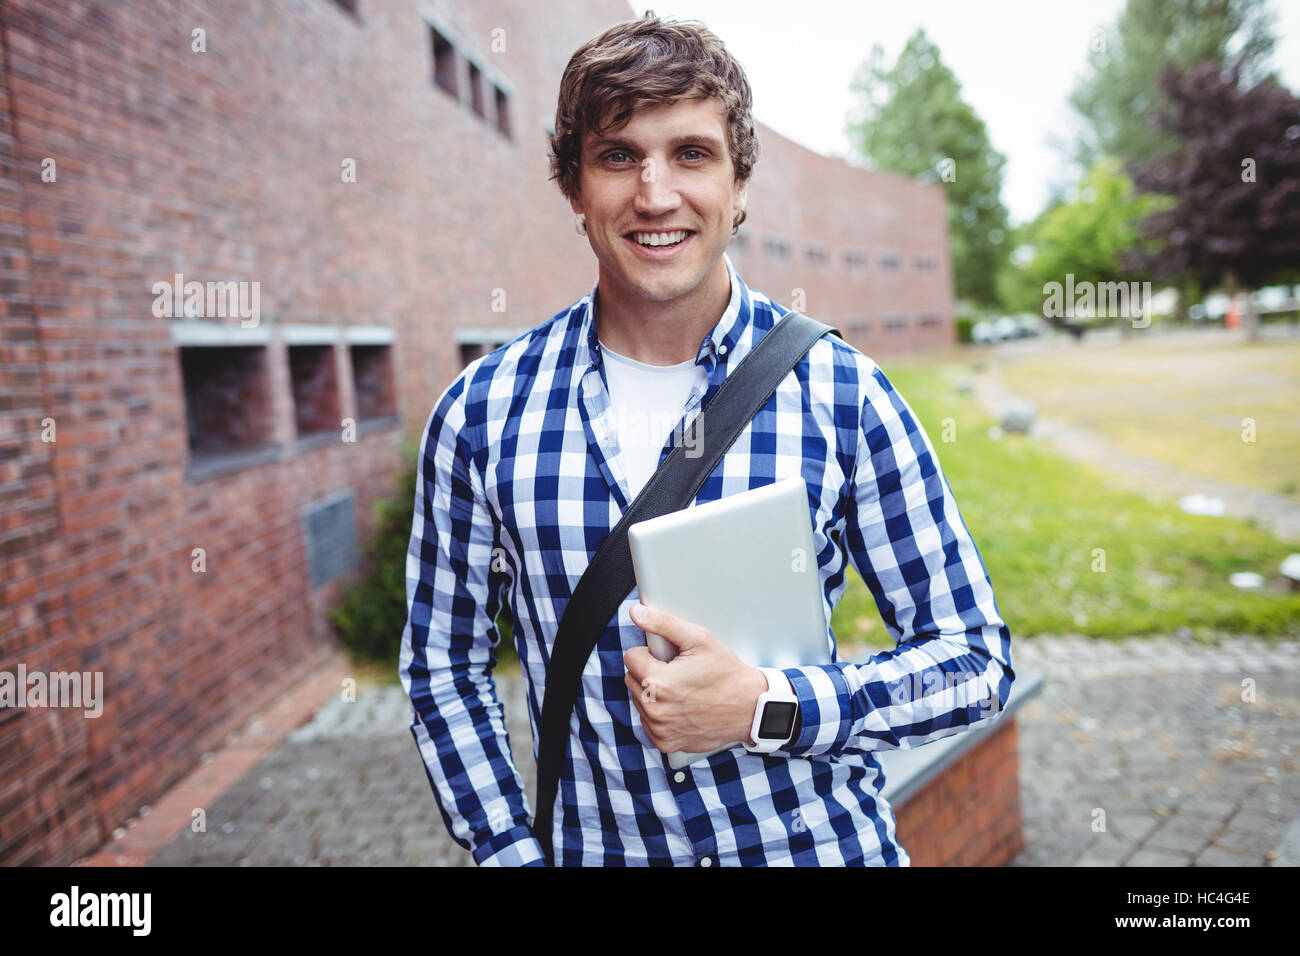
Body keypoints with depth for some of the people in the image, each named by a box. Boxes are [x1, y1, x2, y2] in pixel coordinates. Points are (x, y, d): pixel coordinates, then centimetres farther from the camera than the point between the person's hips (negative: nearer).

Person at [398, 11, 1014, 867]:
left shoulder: (846, 396, -12)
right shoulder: (479, 414, -8)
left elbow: (975, 660, -7)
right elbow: (443, 665, 2)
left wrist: (768, 706, -21)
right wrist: (512, 852, -6)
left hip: (823, 844, -1)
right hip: (594, 846, 2)